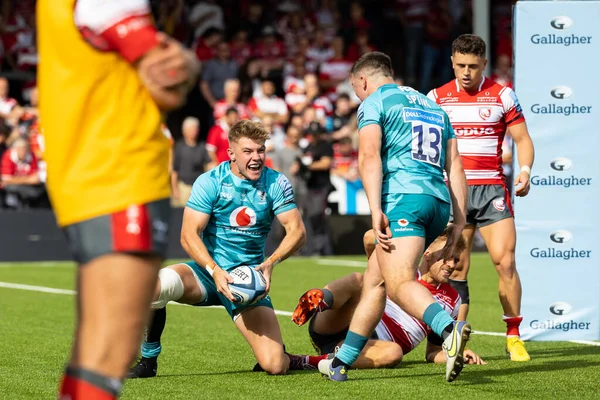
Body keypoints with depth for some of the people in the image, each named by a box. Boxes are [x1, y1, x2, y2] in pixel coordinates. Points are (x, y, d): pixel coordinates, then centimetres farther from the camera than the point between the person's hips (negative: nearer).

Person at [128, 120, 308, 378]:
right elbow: (188, 235, -13)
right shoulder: (210, 182, -7)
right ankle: (148, 361, -11)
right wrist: (215, 271, -29)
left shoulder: (276, 184, -2)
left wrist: (271, 262, -26)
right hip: (207, 270, 0)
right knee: (155, 284, -34)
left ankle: (289, 359, 23)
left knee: (274, 365, -18)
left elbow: (297, 230, -8)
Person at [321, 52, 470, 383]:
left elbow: (369, 155, -10)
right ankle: (341, 362, 21)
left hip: (403, 197, -8)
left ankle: (450, 329, -47)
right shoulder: (432, 106, 28)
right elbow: (455, 167, 21)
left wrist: (375, 210, -17)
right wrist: (459, 222, 16)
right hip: (439, 201, 8)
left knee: (399, 284, -20)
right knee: (374, 279, 17)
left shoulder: (374, 102, 7)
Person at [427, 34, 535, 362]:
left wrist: (524, 171, -11)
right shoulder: (436, 98, 7)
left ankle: (514, 337, -1)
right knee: (456, 268, -1)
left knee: (505, 261, -11)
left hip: (491, 189, -1)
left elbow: (522, 139, 6)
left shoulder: (501, 96, 4)